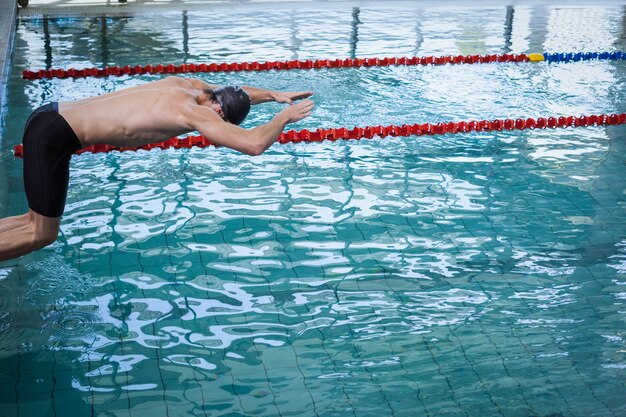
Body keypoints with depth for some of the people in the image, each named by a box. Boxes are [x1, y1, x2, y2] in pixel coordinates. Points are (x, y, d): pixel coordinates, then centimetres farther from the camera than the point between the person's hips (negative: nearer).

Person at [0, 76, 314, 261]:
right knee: (42, 234, 2)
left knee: (37, 221, 21)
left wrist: (275, 95, 28)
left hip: (51, 117, 9)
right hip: (53, 135, -9)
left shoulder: (188, 85, 6)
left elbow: (235, 93, 29)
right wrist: (284, 118, -10)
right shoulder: (193, 111, -20)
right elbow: (254, 144, -26)